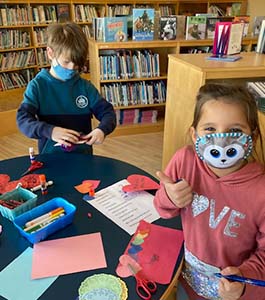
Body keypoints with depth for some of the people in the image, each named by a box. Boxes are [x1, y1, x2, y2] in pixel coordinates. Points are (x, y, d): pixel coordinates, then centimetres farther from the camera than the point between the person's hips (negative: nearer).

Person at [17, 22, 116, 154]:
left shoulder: (85, 86, 6)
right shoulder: (37, 85, 0)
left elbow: (107, 111, 7)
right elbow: (22, 118, -7)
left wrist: (102, 129, -15)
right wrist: (49, 131, -25)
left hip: (83, 155, 0)